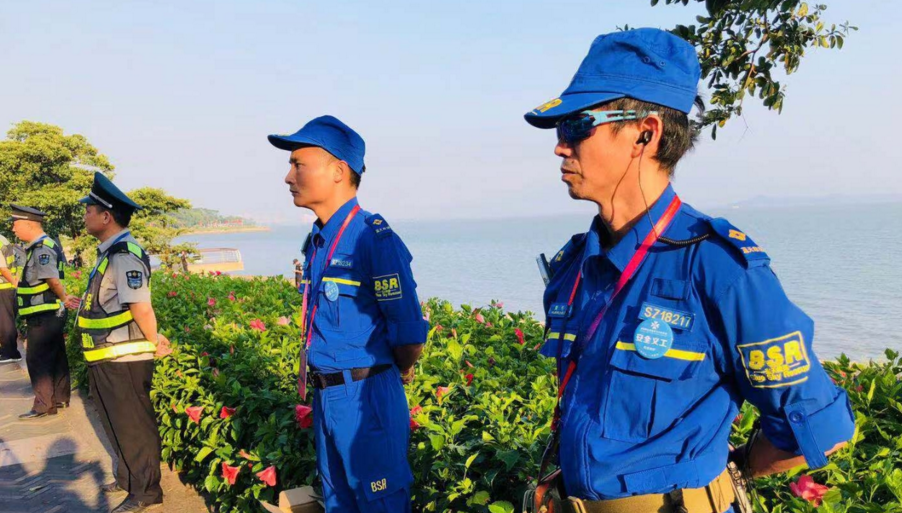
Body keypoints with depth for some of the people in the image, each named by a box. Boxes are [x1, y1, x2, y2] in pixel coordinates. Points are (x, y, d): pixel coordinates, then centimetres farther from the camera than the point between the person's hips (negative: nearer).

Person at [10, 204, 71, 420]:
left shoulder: (41, 249, -19)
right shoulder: (44, 246, 13)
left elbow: (53, 281, -25)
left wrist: (66, 298, -12)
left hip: (44, 316, -10)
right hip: (50, 314, 10)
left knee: (37, 360, -2)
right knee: (56, 357, 15)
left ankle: (44, 405, 4)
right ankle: (60, 398, 23)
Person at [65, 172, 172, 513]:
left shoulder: (125, 255, -21)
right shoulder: (111, 252, 11)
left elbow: (141, 308, -27)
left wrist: (156, 344, -15)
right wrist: (85, 306, 17)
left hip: (124, 360, -10)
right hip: (109, 358, 10)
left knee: (134, 425, 3)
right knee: (118, 423, 22)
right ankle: (128, 477, 39)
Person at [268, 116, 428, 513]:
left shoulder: (374, 238, -20)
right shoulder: (317, 241, 7)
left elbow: (409, 332, -19)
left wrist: (401, 373, -2)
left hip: (367, 396, -8)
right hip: (325, 395, 8)